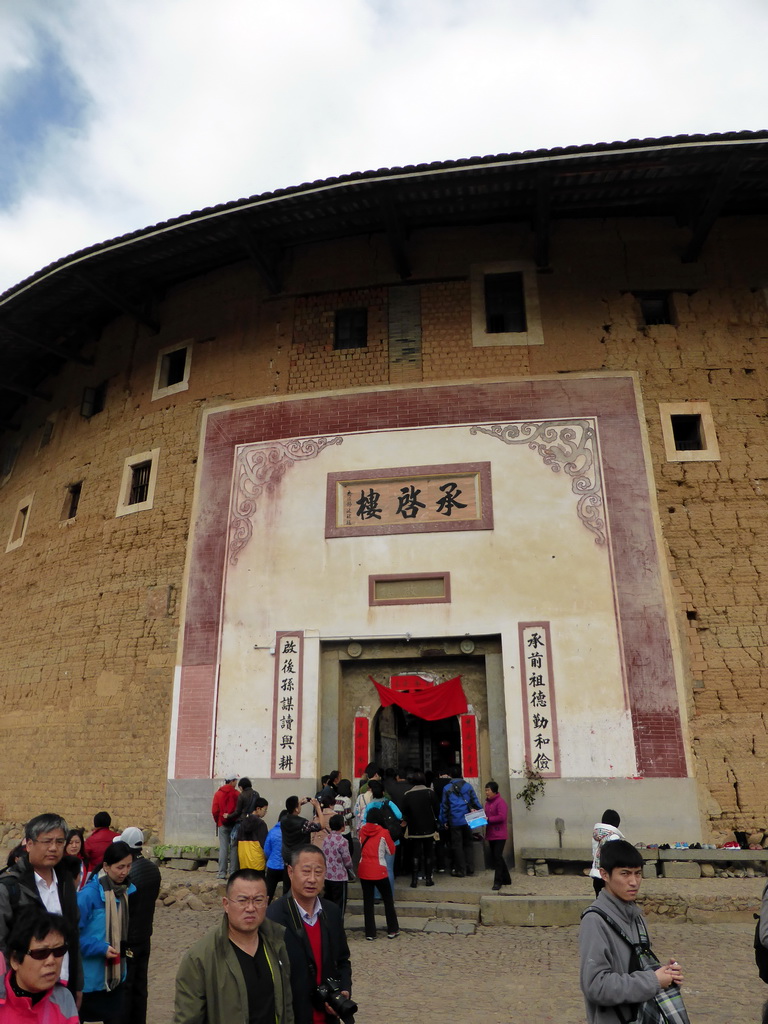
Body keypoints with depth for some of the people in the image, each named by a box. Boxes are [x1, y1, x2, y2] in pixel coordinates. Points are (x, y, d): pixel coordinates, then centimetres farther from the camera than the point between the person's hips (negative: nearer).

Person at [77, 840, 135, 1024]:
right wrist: (100, 948, -22)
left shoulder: (129, 891, -2)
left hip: (116, 975, 5)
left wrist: (127, 948, 1)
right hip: (90, 976, -5)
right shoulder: (89, 894, -22)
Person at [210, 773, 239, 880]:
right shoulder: (236, 793, -6)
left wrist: (217, 821, 15)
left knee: (223, 848, 5)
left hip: (222, 824, 2)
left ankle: (222, 873, 4)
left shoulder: (218, 793, 1)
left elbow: (214, 810, -1)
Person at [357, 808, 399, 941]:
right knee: (388, 900, 13)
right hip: (379, 871, -3)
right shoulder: (383, 832, -12)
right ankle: (392, 930, 19)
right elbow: (391, 851, -1)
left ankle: (370, 933, 12)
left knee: (368, 901, 10)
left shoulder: (362, 831, -1)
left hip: (364, 871, 3)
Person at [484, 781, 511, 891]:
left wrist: (488, 819, -20)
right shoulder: (488, 802, 13)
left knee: (497, 857, -8)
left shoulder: (500, 802, -14)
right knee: (495, 858, 13)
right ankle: (506, 879, 25)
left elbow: (502, 817, -22)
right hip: (491, 835, 9)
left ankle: (498, 881, -1)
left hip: (499, 835, -9)